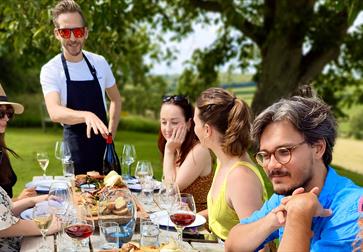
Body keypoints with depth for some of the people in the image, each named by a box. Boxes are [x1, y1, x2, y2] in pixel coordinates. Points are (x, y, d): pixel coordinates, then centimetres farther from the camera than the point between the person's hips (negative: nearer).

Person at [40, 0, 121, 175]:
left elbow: (115, 99, 16)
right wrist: (86, 115, -44)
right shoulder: (50, 70, -11)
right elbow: (54, 112, -26)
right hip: (75, 146, -4)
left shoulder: (100, 63, 1)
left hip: (103, 144, 4)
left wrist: (111, 134, 6)